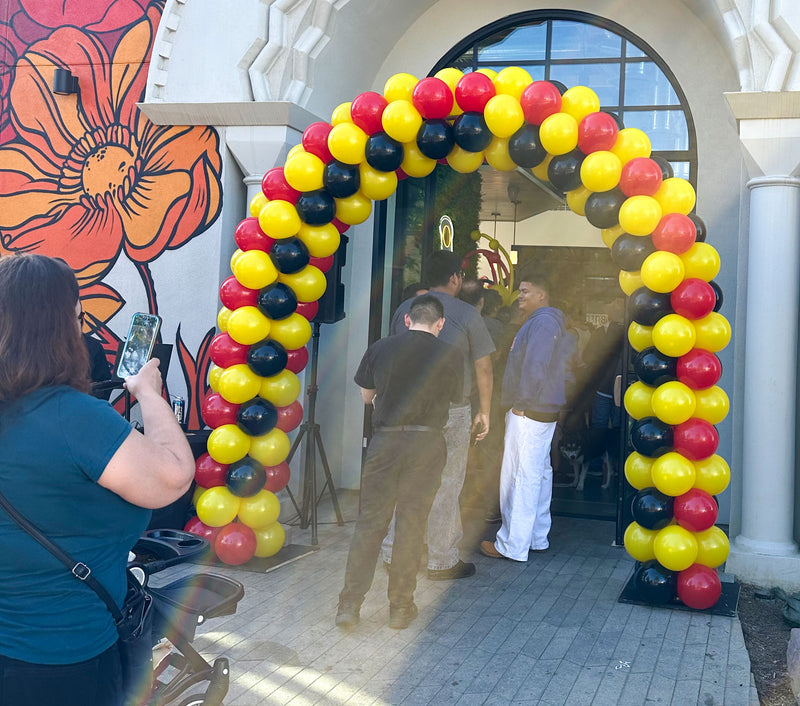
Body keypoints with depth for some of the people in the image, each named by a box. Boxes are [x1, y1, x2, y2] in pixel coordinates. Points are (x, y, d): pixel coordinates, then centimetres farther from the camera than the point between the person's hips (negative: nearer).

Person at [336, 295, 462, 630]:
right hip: (427, 443, -1)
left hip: (385, 440, 1)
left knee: (369, 521, 6)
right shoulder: (448, 355, -2)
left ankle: (350, 603, 5)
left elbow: (366, 395, 13)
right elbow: (456, 398, 13)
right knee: (412, 524, 7)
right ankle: (400, 606, 15)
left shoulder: (380, 348, 1)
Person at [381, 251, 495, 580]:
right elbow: (483, 368, -4)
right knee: (445, 486, 5)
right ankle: (442, 560, 14)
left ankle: (393, 554, 20)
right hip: (451, 411, -4)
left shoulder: (404, 309, 5)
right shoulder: (467, 315, -6)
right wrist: (485, 412, 7)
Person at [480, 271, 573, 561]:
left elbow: (535, 368, -23)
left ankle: (512, 545, -2)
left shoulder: (542, 322, -14)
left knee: (520, 477, -7)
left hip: (529, 413, -11)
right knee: (539, 474, 15)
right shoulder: (546, 322, 19)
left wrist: (521, 404, -15)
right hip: (543, 412, 11)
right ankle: (537, 538, 24)